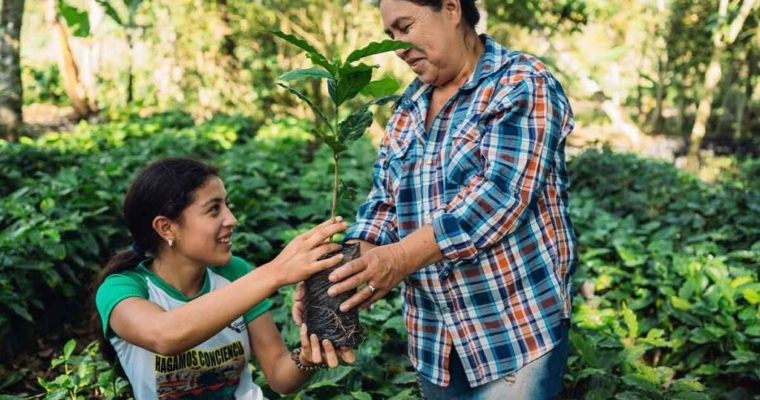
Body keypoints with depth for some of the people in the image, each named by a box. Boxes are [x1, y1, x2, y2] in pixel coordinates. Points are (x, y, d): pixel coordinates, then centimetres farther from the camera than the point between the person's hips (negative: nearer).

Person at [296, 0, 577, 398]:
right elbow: (384, 200, 6)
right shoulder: (409, 106, 10)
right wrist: (346, 268, -12)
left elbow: (502, 194, -23)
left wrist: (401, 257, -31)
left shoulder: (522, 86, -11)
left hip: (517, 329, -6)